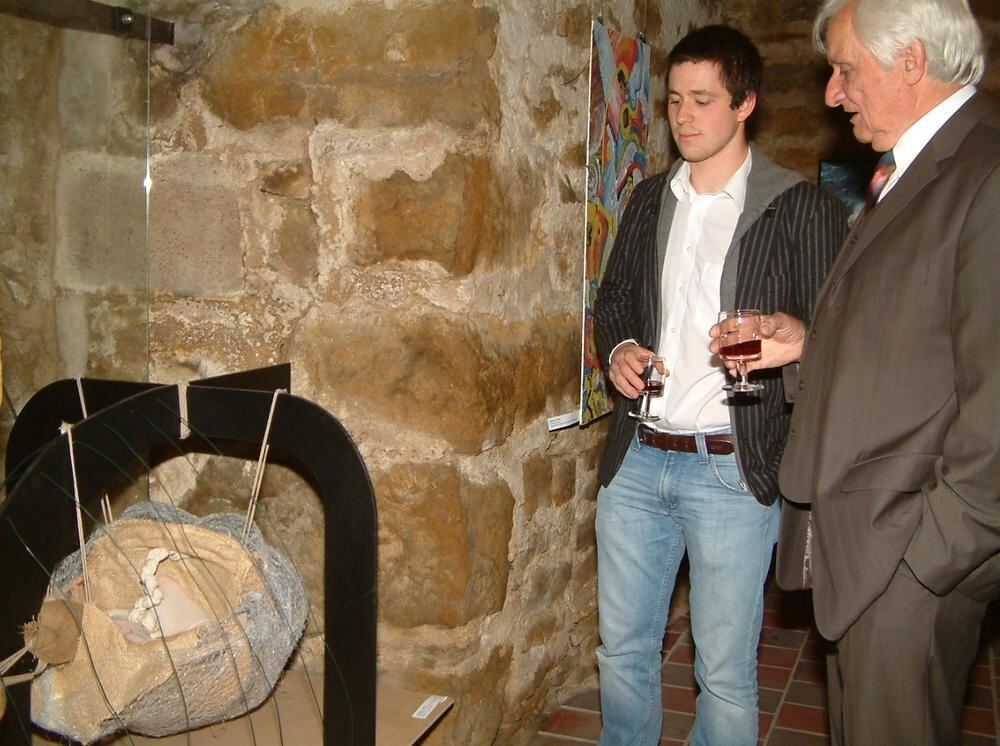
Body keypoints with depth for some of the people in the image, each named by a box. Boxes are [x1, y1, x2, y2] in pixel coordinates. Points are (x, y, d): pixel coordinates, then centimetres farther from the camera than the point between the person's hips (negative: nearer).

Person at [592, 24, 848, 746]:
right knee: (622, 650, 17)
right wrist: (620, 348, 0)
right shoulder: (650, 198, 11)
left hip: (732, 468, -5)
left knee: (725, 672, 7)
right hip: (636, 458, 5)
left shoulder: (802, 209, -6)